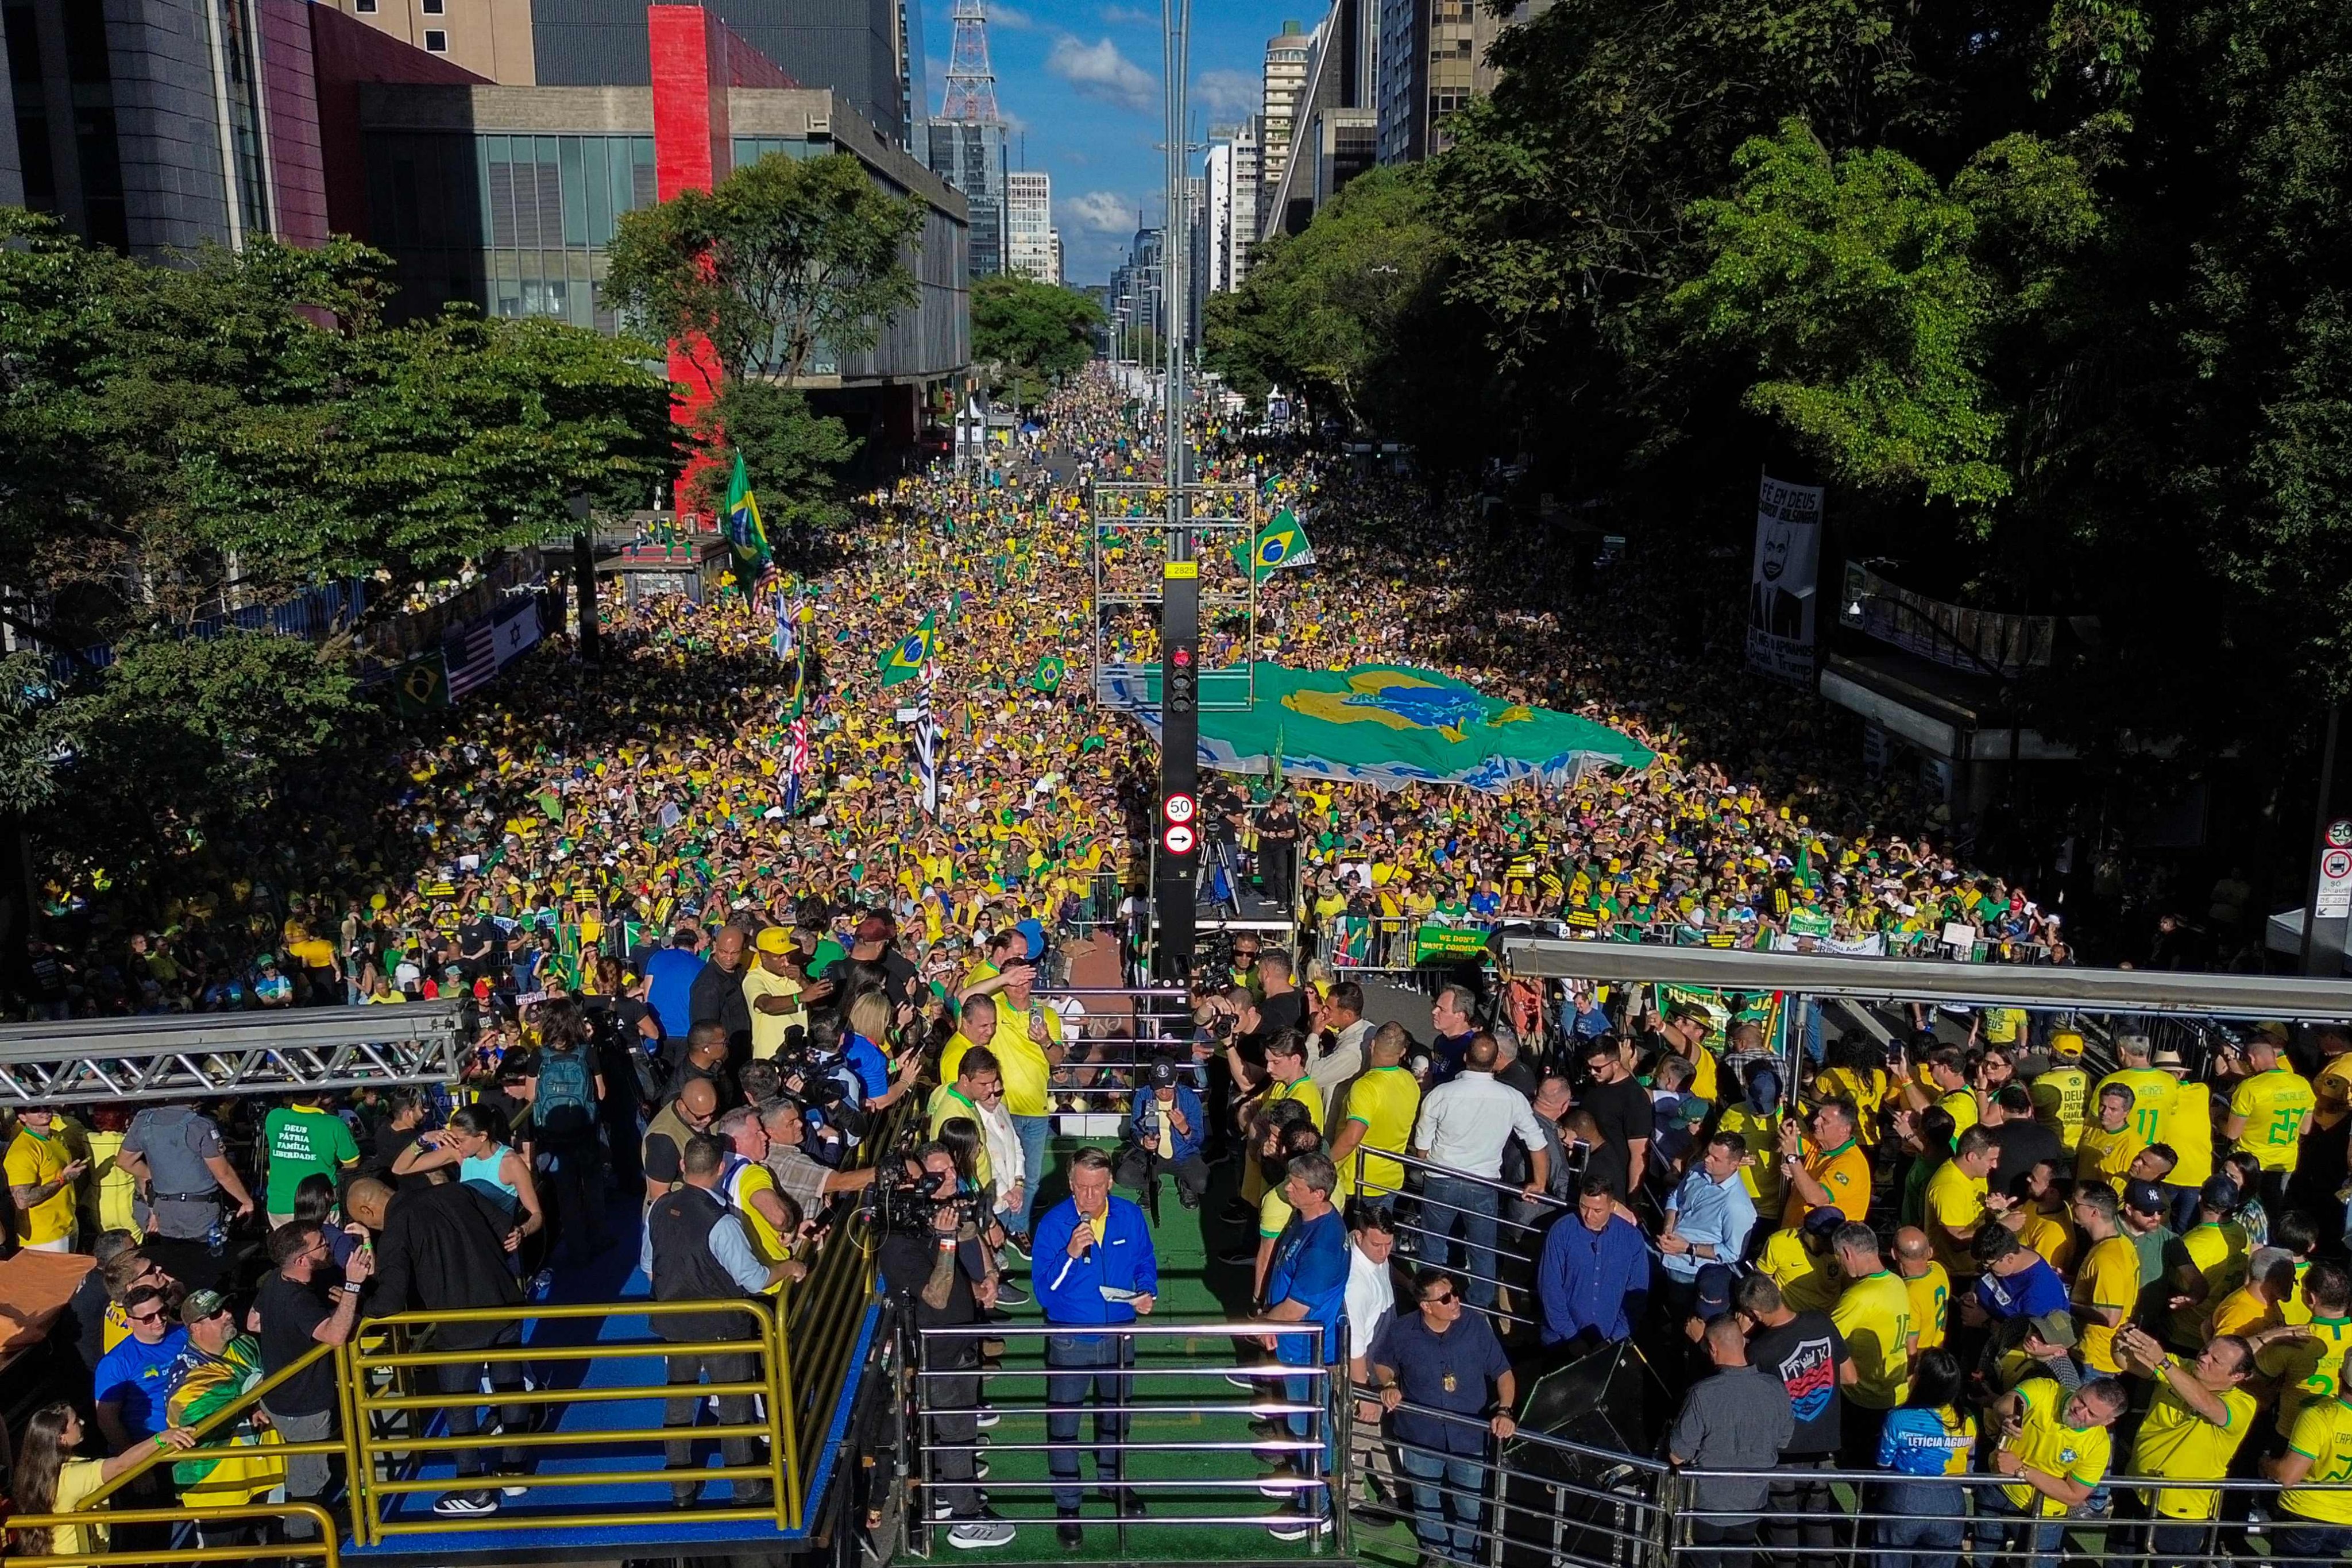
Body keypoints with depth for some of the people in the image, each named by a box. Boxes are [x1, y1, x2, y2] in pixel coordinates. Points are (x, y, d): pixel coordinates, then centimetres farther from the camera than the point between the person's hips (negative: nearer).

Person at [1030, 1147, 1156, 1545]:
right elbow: (1042, 1291, -19)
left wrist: (1147, 1293, -10)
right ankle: (1067, 1505, 23)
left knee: (1116, 1414, 22)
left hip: (1119, 1336, 3)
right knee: (1064, 1425, 5)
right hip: (1069, 1341, -3)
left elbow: (1146, 1264, 9)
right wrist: (1070, 1254, -33)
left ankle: (1111, 1479, 46)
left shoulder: (1130, 1216, -8)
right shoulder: (1054, 1223, -17)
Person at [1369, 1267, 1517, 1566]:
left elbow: (1503, 1373, -7)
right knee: (1426, 1502, 23)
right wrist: (1389, 1385, -13)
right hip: (1420, 1437, 1)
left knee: (1470, 1506, 17)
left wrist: (1504, 1411, -22)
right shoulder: (1401, 1331, -15)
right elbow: (1381, 1362, 6)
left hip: (1470, 1437, 0)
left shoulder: (1476, 1326, -16)